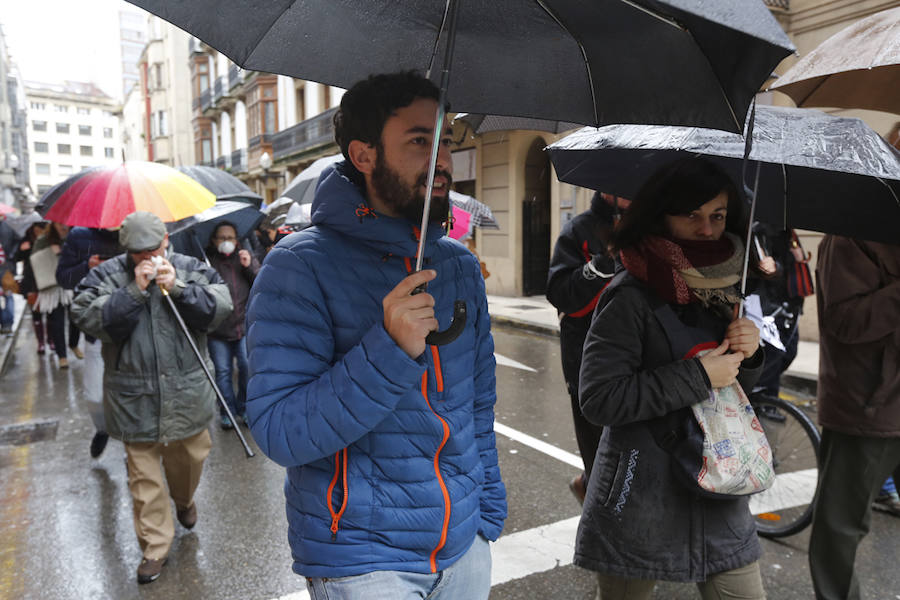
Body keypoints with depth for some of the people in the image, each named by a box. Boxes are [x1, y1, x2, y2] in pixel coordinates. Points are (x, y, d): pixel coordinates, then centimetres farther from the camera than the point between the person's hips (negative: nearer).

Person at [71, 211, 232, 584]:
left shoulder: (190, 269, 0)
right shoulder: (107, 275, -2)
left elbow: (220, 307, -11)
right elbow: (87, 318, -15)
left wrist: (178, 288, -21)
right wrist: (134, 291, -21)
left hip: (187, 394, 1)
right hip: (135, 400, -1)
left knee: (189, 457, 19)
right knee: (143, 474, 6)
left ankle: (185, 500, 51)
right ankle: (155, 546, 21)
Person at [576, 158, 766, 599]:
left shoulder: (722, 289, 5)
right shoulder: (632, 297, -17)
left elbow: (737, 388, 15)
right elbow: (598, 399, -24)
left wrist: (748, 355, -7)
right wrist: (698, 376, -22)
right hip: (643, 500, -6)